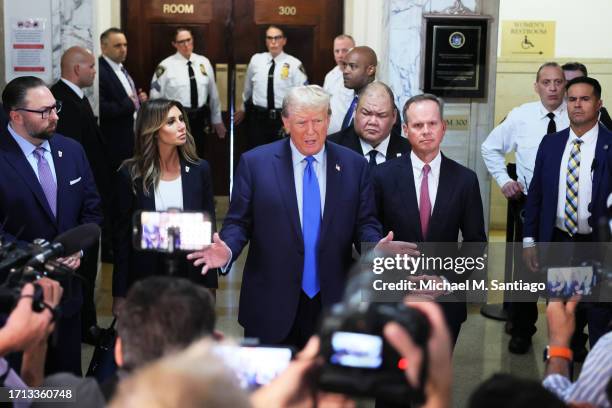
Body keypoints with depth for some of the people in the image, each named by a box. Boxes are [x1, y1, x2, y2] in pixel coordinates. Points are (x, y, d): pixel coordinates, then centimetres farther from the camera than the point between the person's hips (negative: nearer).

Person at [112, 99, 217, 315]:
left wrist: (209, 285, 1)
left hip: (191, 274, 1)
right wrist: (120, 294, -3)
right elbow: (122, 235, -3)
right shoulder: (130, 175, -7)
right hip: (145, 278, -1)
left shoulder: (199, 170, -3)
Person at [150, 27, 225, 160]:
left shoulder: (204, 62, 5)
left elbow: (213, 93, 11)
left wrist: (217, 120, 14)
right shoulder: (166, 66, -7)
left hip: (201, 119, 4)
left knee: (200, 158, 13)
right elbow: (156, 97, -4)